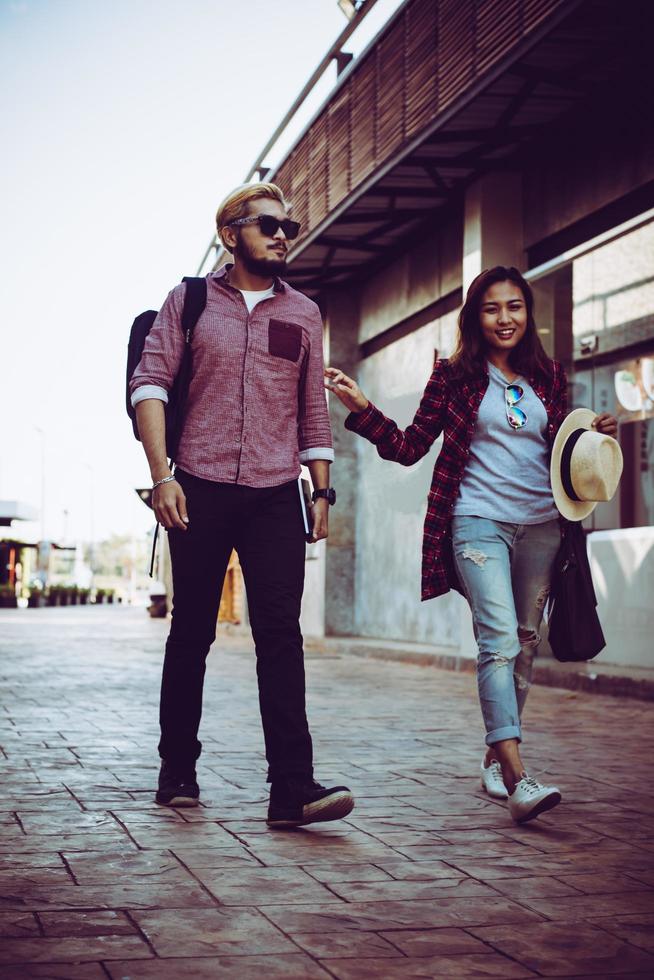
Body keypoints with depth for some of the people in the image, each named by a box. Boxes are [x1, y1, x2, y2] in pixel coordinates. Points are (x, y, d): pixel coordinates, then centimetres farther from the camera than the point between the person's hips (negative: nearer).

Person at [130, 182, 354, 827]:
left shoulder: (303, 314, 15)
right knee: (191, 631, 6)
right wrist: (161, 474, -13)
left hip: (276, 495, 1)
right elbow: (149, 381, -2)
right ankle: (178, 770, 19)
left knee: (281, 633, -9)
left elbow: (313, 411, 18)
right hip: (200, 490, -1)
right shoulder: (190, 301, 7)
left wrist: (322, 490, 10)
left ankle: (292, 787, -15)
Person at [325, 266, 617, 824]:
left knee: (525, 642, 8)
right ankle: (517, 778, -26)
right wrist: (362, 410, -9)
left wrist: (595, 436, 1)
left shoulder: (549, 377, 12)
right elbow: (409, 448, 3)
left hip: (540, 524, 5)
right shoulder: (454, 376, 3)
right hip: (478, 520, -4)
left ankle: (496, 757, 22)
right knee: (499, 636, -18)